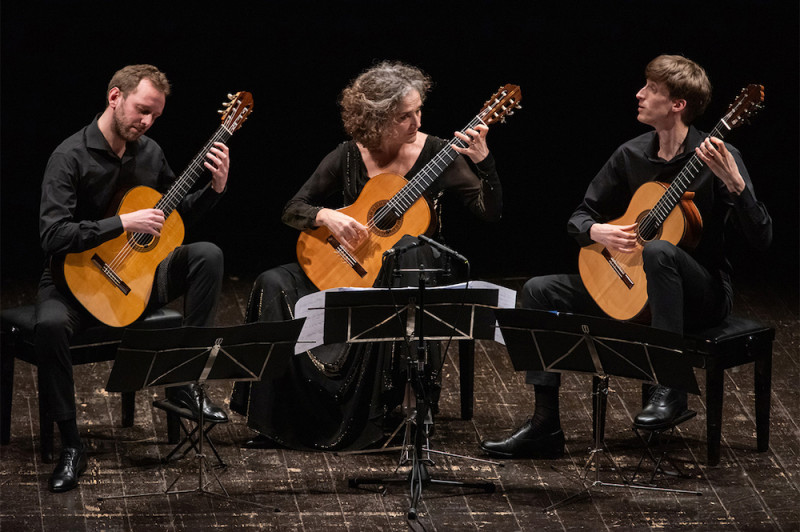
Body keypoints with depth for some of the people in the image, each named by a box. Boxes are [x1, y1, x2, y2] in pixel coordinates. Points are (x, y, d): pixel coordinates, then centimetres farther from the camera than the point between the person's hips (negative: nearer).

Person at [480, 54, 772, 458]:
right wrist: (597, 232, -12)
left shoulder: (716, 158, -13)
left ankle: (669, 388, -28)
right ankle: (545, 425, -9)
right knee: (539, 291, -7)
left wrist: (733, 183, -37)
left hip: (703, 296, -6)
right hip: (629, 289, 7)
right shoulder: (631, 155, 4)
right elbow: (579, 217, 12)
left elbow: (761, 239, -21)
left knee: (657, 250, -38)